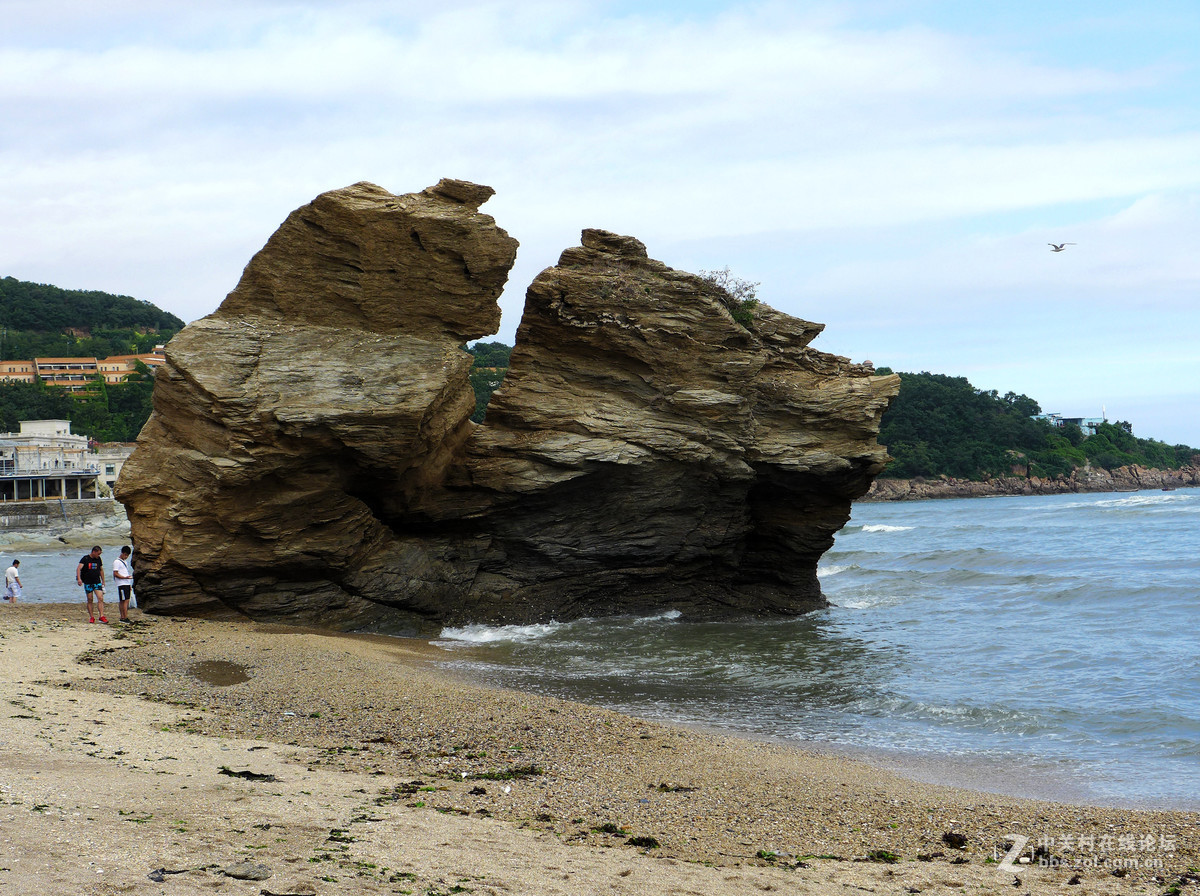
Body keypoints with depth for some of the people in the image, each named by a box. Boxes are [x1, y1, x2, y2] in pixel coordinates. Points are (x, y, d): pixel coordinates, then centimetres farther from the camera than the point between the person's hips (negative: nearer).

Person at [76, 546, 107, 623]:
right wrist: (79, 579, -32)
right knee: (90, 600, 3)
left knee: (100, 598, -11)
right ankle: (91, 617, 12)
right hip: (88, 583, -3)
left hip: (97, 582, 3)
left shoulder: (98, 559, 8)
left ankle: (102, 616, -14)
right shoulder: (85, 559, -7)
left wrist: (103, 581, 20)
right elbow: (79, 568, -17)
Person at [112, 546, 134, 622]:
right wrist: (125, 577, -22)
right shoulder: (117, 562, -6)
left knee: (126, 601, 6)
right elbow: (115, 574, -12)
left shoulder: (125, 562, 21)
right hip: (121, 584, -9)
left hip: (127, 584, 9)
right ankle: (125, 618, -15)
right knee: (125, 601, -13)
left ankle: (122, 618, 8)